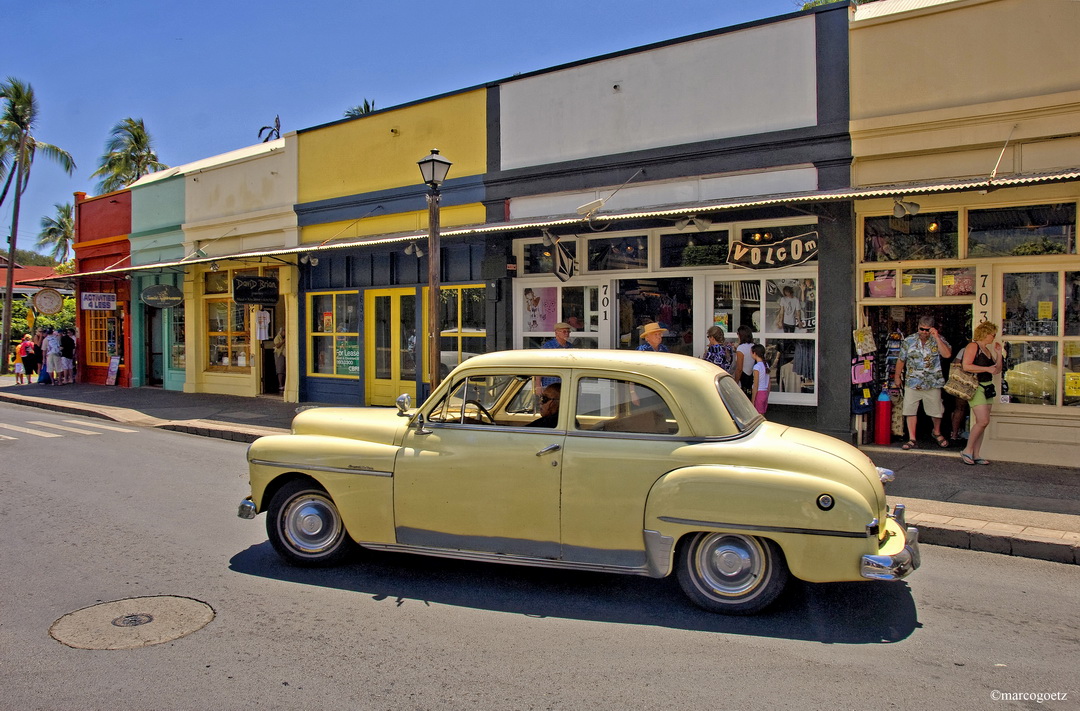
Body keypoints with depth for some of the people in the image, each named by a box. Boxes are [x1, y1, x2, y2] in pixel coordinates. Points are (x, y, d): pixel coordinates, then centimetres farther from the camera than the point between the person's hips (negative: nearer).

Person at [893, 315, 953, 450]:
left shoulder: (938, 339, -4)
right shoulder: (909, 340, 0)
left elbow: (947, 354, -22)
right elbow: (901, 359, 9)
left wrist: (936, 337, -24)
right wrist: (897, 376, 14)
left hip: (933, 383, -1)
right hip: (912, 383, 1)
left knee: (936, 410, 11)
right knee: (910, 410, 0)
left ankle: (937, 433, 38)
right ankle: (912, 439, 8)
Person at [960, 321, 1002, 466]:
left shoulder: (987, 350, 20)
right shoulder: (973, 346, -7)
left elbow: (997, 370, 22)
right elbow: (966, 366, -19)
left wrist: (998, 353, 12)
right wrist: (987, 369, -16)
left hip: (987, 388, 9)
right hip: (975, 387, -9)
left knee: (982, 423, 6)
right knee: (983, 420, -16)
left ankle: (975, 455, 9)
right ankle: (967, 451, -6)